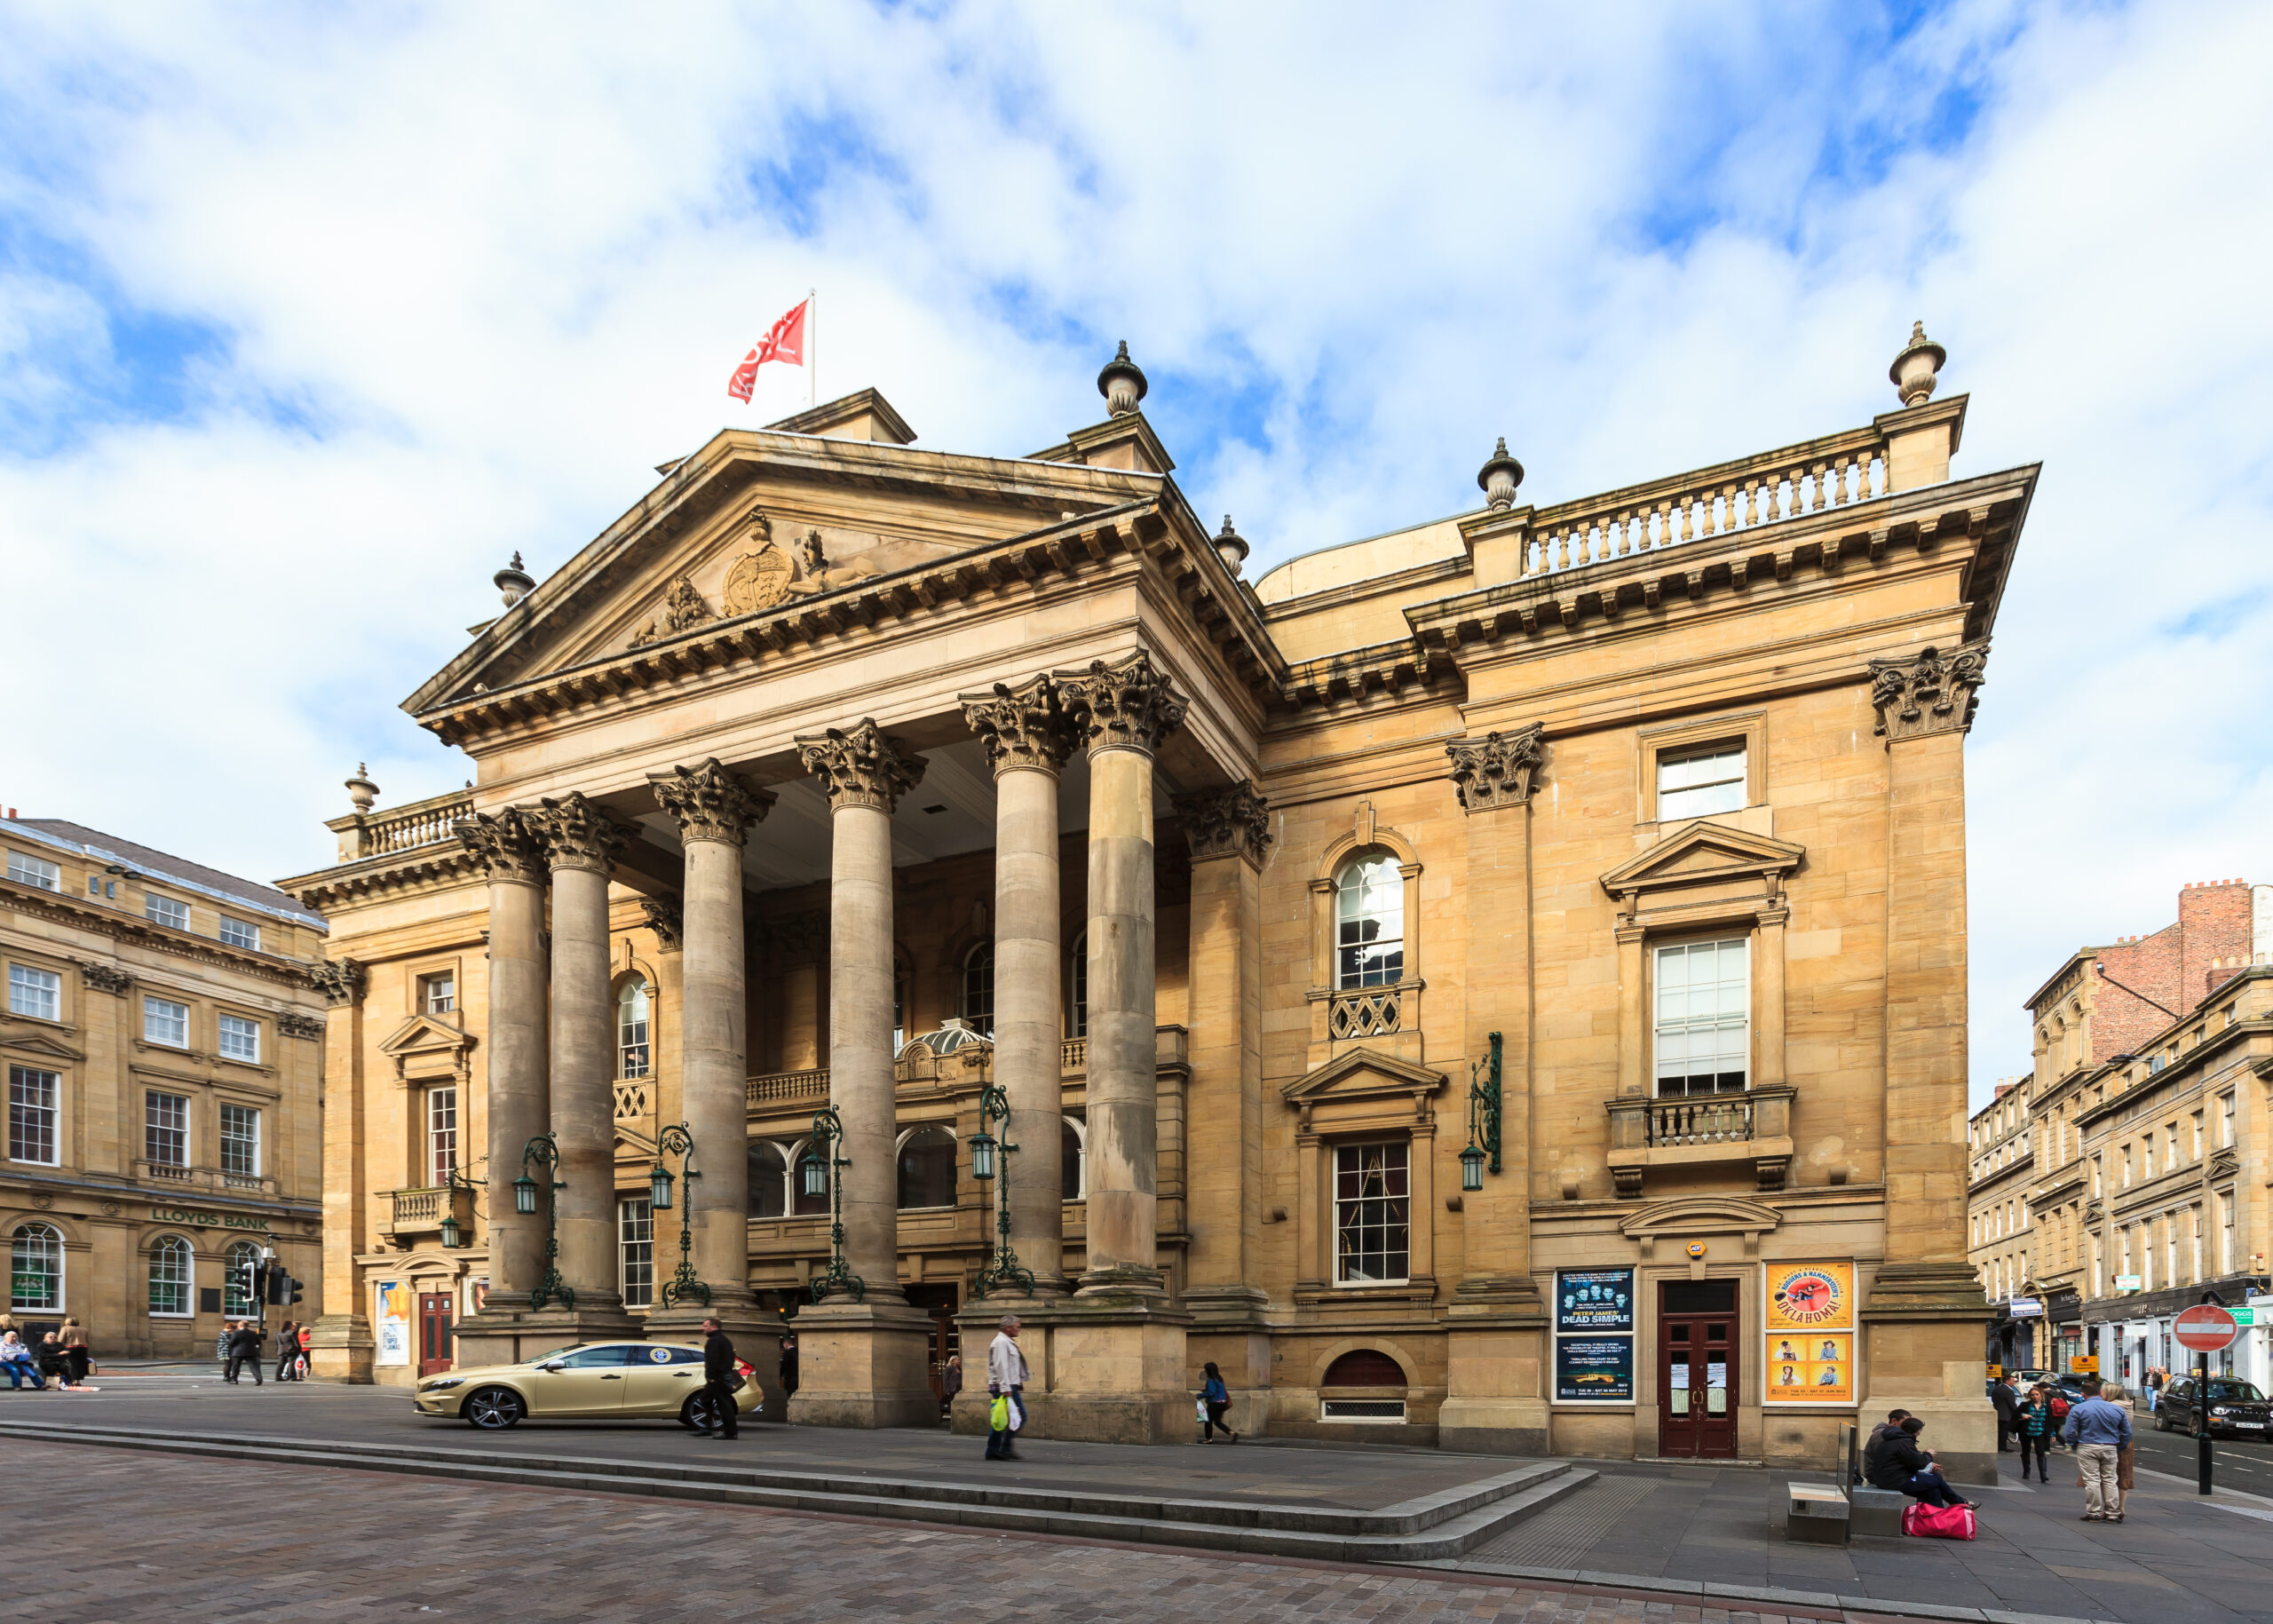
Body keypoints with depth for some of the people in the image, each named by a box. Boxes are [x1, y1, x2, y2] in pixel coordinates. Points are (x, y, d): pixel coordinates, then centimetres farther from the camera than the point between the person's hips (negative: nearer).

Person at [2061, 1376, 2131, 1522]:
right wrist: (2119, 1449, 19)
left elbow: (2069, 1433, -7)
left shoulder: (2078, 1409, -5)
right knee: (2110, 1480, 10)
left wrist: (2075, 1445, 11)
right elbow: (2127, 1433, 8)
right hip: (2110, 1449, 3)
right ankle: (2113, 1513, 12)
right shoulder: (2117, 1409, 2)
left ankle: (2094, 1513, 3)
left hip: (2087, 1449, -3)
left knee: (2092, 1480, 1)